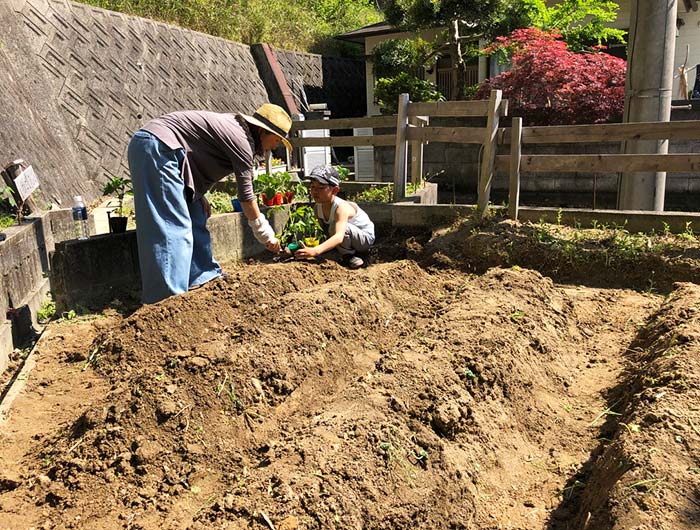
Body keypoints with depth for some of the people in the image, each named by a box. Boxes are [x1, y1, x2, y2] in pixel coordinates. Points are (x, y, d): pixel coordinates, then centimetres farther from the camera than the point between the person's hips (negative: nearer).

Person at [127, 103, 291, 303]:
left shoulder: (232, 126, 16)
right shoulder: (241, 139, -12)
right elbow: (246, 195, -9)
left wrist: (199, 195, 8)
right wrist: (266, 234, 1)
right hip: (156, 146, -11)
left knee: (195, 220, 11)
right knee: (173, 226, -14)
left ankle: (204, 277, 19)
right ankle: (168, 298, -14)